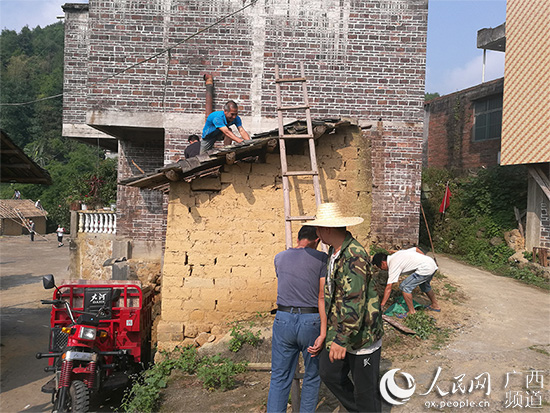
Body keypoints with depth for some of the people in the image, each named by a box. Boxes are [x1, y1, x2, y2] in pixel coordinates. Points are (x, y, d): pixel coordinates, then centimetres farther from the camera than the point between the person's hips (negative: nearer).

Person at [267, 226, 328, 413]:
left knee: (279, 378, 12)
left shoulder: (279, 258, 8)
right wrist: (323, 335, -14)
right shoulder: (321, 259, -4)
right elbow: (323, 297, -11)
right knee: (312, 376, 18)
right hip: (311, 322, -2)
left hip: (283, 320, 3)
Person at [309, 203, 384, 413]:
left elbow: (355, 302, -30)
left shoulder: (354, 256, -25)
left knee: (365, 388, 6)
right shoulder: (334, 251, 6)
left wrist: (342, 340, -30)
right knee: (329, 373, 16)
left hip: (362, 334, -9)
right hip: (339, 330, 9)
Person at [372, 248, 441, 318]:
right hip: (432, 264, 10)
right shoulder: (397, 254, 13)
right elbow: (416, 249, 20)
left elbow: (388, 288, -12)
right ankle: (435, 305, 52)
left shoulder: (393, 265, -10)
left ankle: (412, 312, 6)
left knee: (404, 287, -5)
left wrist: (381, 306, -9)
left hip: (425, 269, -10)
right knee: (424, 285, 34)